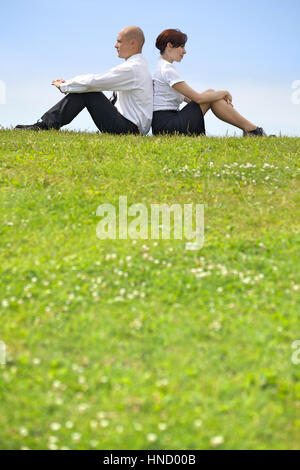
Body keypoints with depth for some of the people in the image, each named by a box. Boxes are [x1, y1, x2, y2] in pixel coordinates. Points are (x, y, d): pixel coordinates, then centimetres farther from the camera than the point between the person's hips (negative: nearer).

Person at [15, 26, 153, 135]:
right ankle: (45, 123, 2)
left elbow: (93, 82, -16)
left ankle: (45, 126, -12)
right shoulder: (139, 65, 16)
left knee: (87, 91, -13)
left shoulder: (131, 68, -17)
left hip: (129, 129, -9)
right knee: (83, 90, 6)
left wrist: (63, 86, -3)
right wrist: (67, 84, 13)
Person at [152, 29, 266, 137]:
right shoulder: (167, 70, -13)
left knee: (211, 95, 7)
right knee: (210, 93, -7)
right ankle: (252, 130, -5)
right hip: (167, 125, -10)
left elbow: (189, 98, 17)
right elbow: (198, 98, -16)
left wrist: (223, 97, 7)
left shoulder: (162, 68, 19)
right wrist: (224, 93, -1)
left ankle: (250, 129, 3)